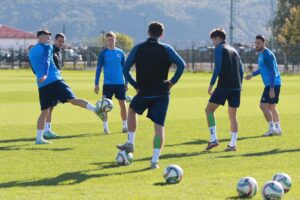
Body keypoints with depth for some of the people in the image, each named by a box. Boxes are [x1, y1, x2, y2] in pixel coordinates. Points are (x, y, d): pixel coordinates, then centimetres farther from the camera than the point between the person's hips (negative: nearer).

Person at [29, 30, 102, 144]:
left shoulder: (31, 52, 23)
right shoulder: (46, 47, 3)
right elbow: (46, 61, -14)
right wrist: (45, 75, -27)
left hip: (42, 85, 5)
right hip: (54, 80, -5)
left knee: (45, 111, 9)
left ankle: (39, 138, 3)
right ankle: (96, 110, -21)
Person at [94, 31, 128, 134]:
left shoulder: (120, 53, 6)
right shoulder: (103, 53, 0)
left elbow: (124, 68, 12)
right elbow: (98, 69, 1)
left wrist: (126, 83, 8)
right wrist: (96, 84, -4)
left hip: (120, 83, 2)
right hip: (108, 83, -2)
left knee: (123, 104, 3)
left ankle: (125, 125, 14)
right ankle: (105, 127, 2)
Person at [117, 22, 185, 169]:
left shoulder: (138, 49, 0)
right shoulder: (166, 49, -2)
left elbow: (125, 70, -2)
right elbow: (181, 64, -12)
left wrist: (135, 85, 7)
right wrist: (173, 82, -3)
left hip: (144, 93, 1)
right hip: (162, 93, -1)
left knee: (131, 110, 30)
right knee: (159, 126, 2)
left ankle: (130, 143, 25)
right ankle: (155, 160, -6)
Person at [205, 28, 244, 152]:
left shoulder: (219, 48, -1)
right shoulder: (233, 50, 21)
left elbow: (218, 67, -12)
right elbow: (241, 69, 19)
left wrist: (211, 84, -9)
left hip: (224, 85, -7)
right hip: (236, 87, 7)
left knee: (209, 110, 0)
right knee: (232, 115, 11)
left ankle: (213, 139, -10)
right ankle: (233, 144, 6)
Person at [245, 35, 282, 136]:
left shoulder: (267, 54, -16)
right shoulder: (261, 54, 14)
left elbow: (273, 71, -21)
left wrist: (272, 88, -26)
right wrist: (252, 74, 27)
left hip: (273, 85, -10)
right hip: (269, 85, 10)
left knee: (263, 105, -12)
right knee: (271, 107, 14)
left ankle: (272, 129, -9)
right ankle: (278, 129, 19)